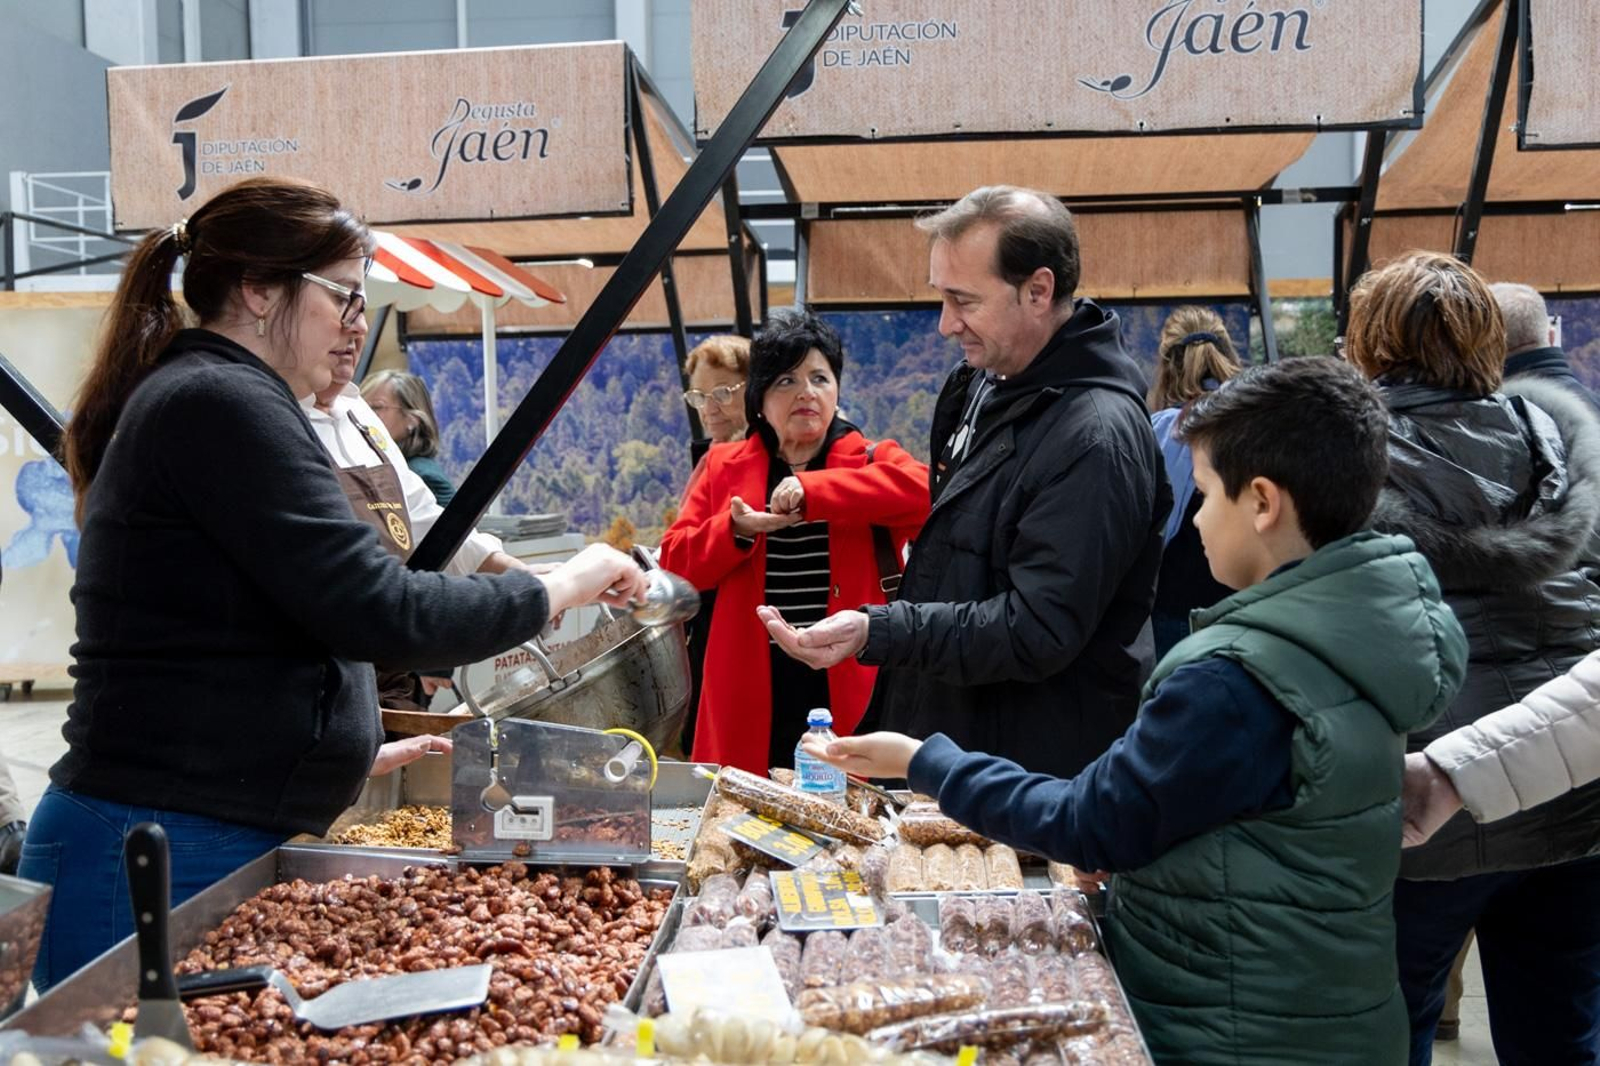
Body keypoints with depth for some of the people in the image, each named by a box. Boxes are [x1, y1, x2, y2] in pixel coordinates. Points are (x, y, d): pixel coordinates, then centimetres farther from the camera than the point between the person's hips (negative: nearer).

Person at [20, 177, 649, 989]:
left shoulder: (183, 399, 17)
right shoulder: (221, 403, -16)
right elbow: (377, 610, -23)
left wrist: (354, 754, 22)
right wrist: (562, 587, -11)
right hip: (162, 861, -10)